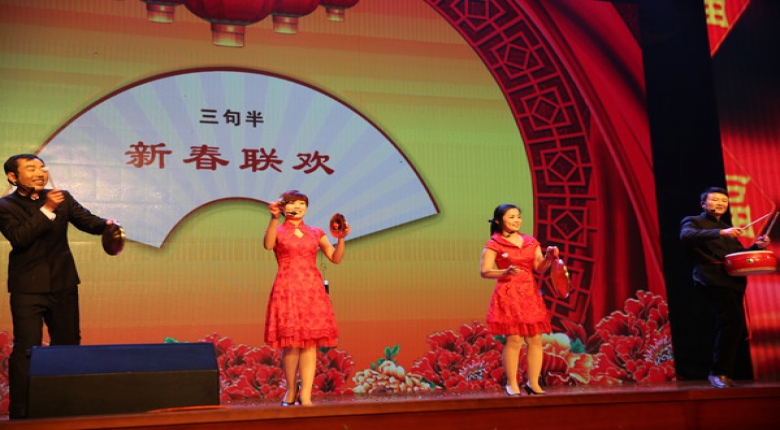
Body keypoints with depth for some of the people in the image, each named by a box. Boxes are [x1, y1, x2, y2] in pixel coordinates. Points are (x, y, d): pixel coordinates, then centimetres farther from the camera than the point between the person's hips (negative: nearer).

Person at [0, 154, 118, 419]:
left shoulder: (62, 198, 4)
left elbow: (87, 220, -5)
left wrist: (107, 225, -26)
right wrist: (47, 210, -26)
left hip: (63, 284, 4)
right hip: (28, 287, -4)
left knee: (68, 344, 14)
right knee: (26, 349, -4)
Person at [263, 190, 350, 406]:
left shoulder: (316, 233, 16)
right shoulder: (278, 231, 7)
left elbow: (336, 258, 10)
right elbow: (268, 245, -17)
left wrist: (341, 239, -5)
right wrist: (274, 218, -28)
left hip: (313, 290, 3)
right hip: (287, 290, -3)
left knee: (311, 342, -3)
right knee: (291, 342, -6)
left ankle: (305, 396, -1)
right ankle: (291, 392, 10)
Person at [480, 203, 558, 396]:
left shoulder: (531, 242, 13)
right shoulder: (494, 244, -2)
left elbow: (540, 269, 8)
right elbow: (484, 271, -9)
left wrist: (549, 257, -11)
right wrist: (505, 272, -24)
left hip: (531, 294, 5)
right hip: (508, 295, -5)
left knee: (535, 340, 3)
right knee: (514, 340, -9)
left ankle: (533, 383, 13)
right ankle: (512, 386, 1)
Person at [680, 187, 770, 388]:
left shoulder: (728, 229, 28)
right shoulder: (693, 221, 6)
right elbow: (686, 236, -17)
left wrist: (756, 246, 6)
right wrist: (720, 233, -27)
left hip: (734, 281, 7)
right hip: (712, 280, -7)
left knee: (736, 330, 6)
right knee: (732, 321, -21)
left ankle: (723, 373, 18)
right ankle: (719, 372, -13)